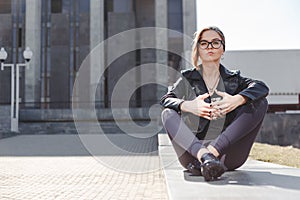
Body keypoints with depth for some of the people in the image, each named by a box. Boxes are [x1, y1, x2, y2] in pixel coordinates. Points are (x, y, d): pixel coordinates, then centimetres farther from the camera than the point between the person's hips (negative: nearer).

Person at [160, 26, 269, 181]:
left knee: (260, 102, -13)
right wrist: (188, 106, -22)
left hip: (227, 154, 0)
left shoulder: (233, 78, 14)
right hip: (192, 150, 0)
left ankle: (213, 151, -31)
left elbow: (261, 87, -6)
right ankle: (204, 157, -43)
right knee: (168, 113, -19)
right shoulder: (187, 78, 14)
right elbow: (166, 99, -2)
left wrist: (237, 100, -26)